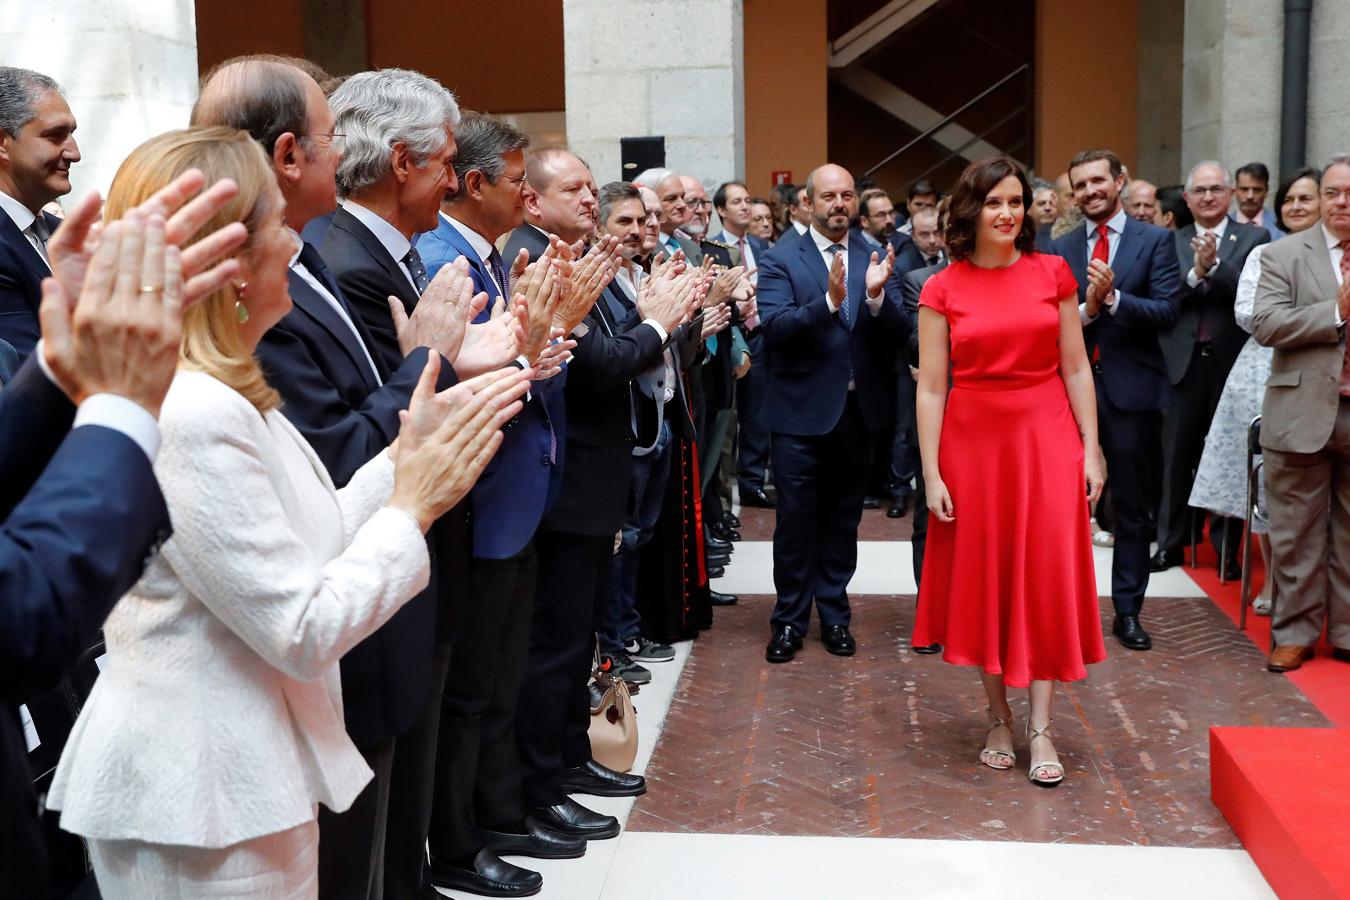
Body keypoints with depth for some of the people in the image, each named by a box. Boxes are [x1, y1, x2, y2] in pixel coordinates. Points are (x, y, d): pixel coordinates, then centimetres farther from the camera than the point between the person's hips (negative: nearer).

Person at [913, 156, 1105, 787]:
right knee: (983, 577, 7)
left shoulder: (1052, 273, 3)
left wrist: (1091, 448, -2)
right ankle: (998, 718, 20)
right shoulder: (942, 290, -1)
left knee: (1048, 575, -2)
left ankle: (1040, 727, 6)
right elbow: (930, 387, -3)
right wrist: (931, 473, -7)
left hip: (1047, 438, 0)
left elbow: (1076, 369, 4)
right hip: (973, 442, 0)